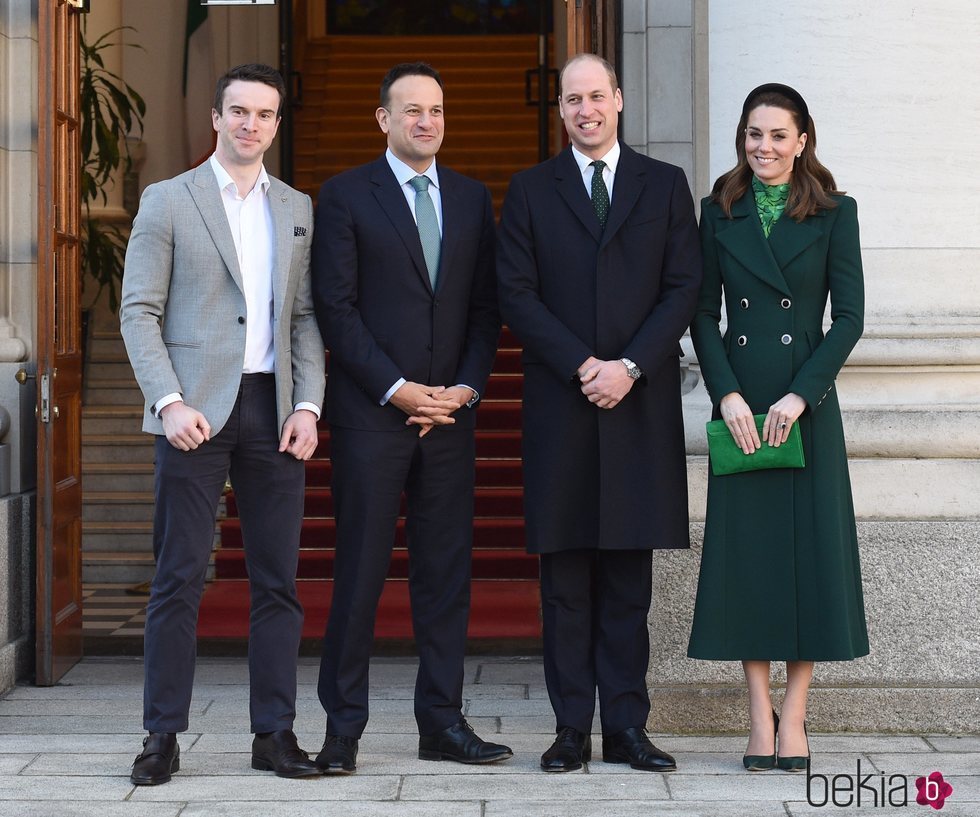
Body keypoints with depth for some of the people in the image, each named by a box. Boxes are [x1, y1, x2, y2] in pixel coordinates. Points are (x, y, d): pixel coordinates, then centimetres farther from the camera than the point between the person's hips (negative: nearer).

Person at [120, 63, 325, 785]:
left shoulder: (298, 209, 15)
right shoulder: (168, 201, 4)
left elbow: (306, 318, 13)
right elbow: (139, 312, -1)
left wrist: (308, 405, 0)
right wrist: (170, 401, -12)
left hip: (274, 407, 4)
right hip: (196, 409, -3)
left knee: (278, 579, 3)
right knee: (180, 577, -3)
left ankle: (275, 733, 10)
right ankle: (163, 737, 3)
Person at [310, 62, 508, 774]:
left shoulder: (471, 198, 13)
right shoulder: (346, 195, 1)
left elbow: (486, 305, 12)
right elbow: (336, 307, -5)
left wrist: (467, 387, -2)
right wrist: (398, 390, -11)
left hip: (450, 412, 4)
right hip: (371, 413, -4)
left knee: (447, 570, 5)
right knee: (361, 569, -2)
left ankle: (443, 722, 12)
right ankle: (343, 727, 5)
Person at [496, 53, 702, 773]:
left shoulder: (665, 185, 10)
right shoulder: (530, 191, 9)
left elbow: (684, 288, 3)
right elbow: (517, 295, 1)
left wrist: (630, 366, -9)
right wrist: (581, 366, -10)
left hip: (640, 403, 0)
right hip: (560, 404, 0)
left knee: (629, 576, 3)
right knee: (565, 576, 1)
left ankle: (626, 727, 7)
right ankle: (573, 729, 6)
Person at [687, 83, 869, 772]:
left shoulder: (833, 214, 3)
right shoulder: (719, 213, 7)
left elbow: (849, 317, -2)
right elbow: (703, 315, 5)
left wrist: (801, 395, -12)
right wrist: (728, 395, -8)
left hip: (807, 400, -1)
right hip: (740, 402, 1)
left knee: (810, 546, -1)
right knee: (747, 547, 2)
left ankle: (794, 715, 7)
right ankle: (761, 716, 8)